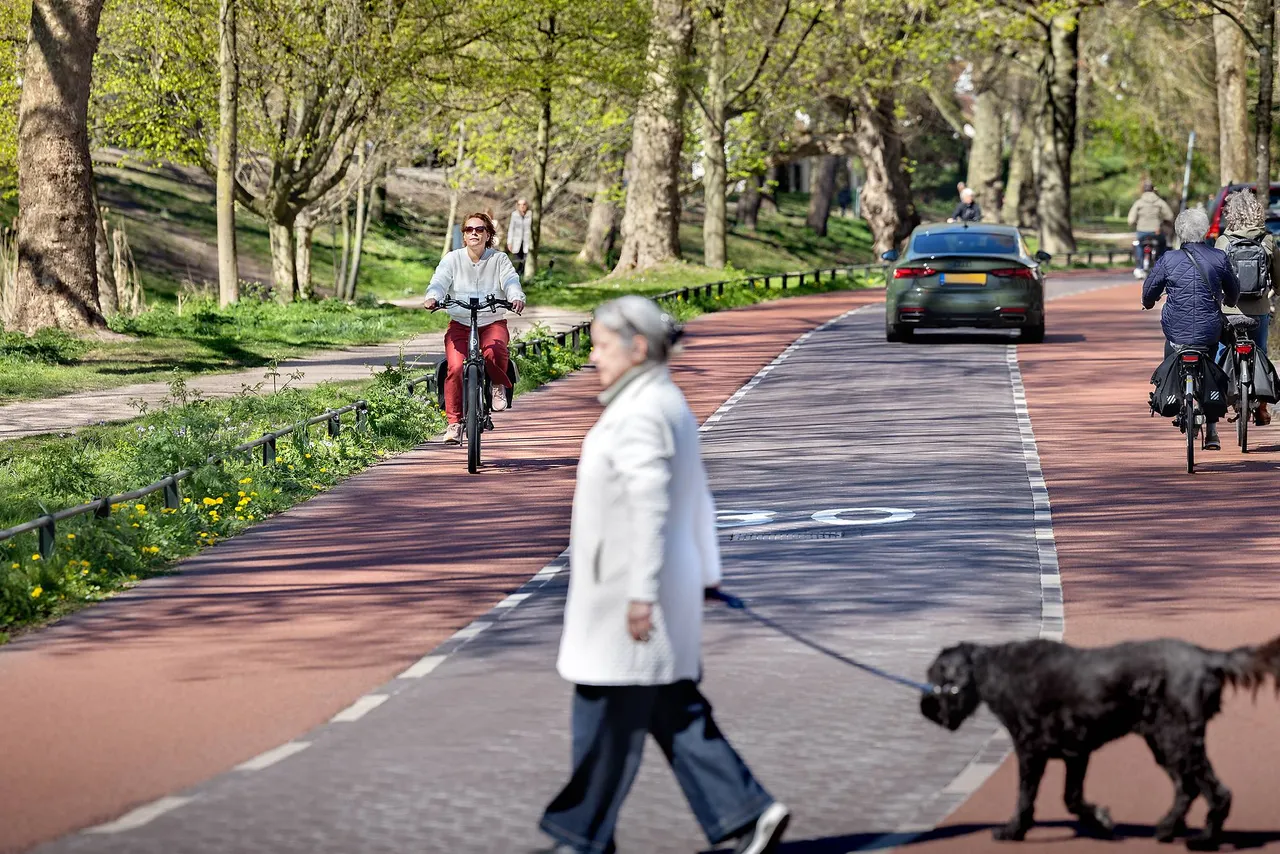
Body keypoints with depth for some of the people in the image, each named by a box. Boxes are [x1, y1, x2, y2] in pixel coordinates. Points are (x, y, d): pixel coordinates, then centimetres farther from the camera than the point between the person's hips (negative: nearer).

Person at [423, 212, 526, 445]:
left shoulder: (499, 259, 3)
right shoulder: (452, 259, 4)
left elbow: (511, 281, -12)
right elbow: (439, 282, -11)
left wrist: (516, 298, -35)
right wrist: (432, 298, -34)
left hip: (493, 323, -1)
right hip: (459, 324, 1)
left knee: (494, 353, -34)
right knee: (456, 367, -22)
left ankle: (499, 385, 0)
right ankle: (454, 423, -11)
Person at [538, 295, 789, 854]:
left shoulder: (639, 414, -18)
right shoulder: (669, 405, 14)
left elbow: (651, 508, -24)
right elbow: (698, 500, 20)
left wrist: (641, 593, -24)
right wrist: (705, 574, 24)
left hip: (626, 590, -10)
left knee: (608, 719, 0)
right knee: (672, 711, 12)